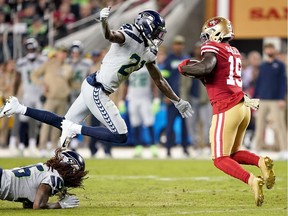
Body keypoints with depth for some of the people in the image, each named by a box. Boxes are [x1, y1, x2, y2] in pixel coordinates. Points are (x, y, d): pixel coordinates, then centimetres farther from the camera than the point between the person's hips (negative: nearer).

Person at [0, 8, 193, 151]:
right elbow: (110, 36, -36)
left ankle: (20, 109, 17)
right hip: (96, 90, -9)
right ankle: (76, 129, -8)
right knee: (120, 136, -10)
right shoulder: (129, 36, -15)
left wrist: (178, 101, 27)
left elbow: (159, 80, 23)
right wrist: (104, 21, -59)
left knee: (67, 125, 14)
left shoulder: (148, 51, 12)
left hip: (95, 90, 9)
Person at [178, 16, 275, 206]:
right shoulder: (234, 53, 19)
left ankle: (251, 180, -22)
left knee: (220, 159, -1)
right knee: (233, 154, 21)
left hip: (227, 109, -8)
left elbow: (206, 67, -23)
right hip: (243, 106, 8)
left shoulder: (212, 47, -5)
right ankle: (261, 162, -5)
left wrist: (184, 68, -7)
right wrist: (198, 74, 20)